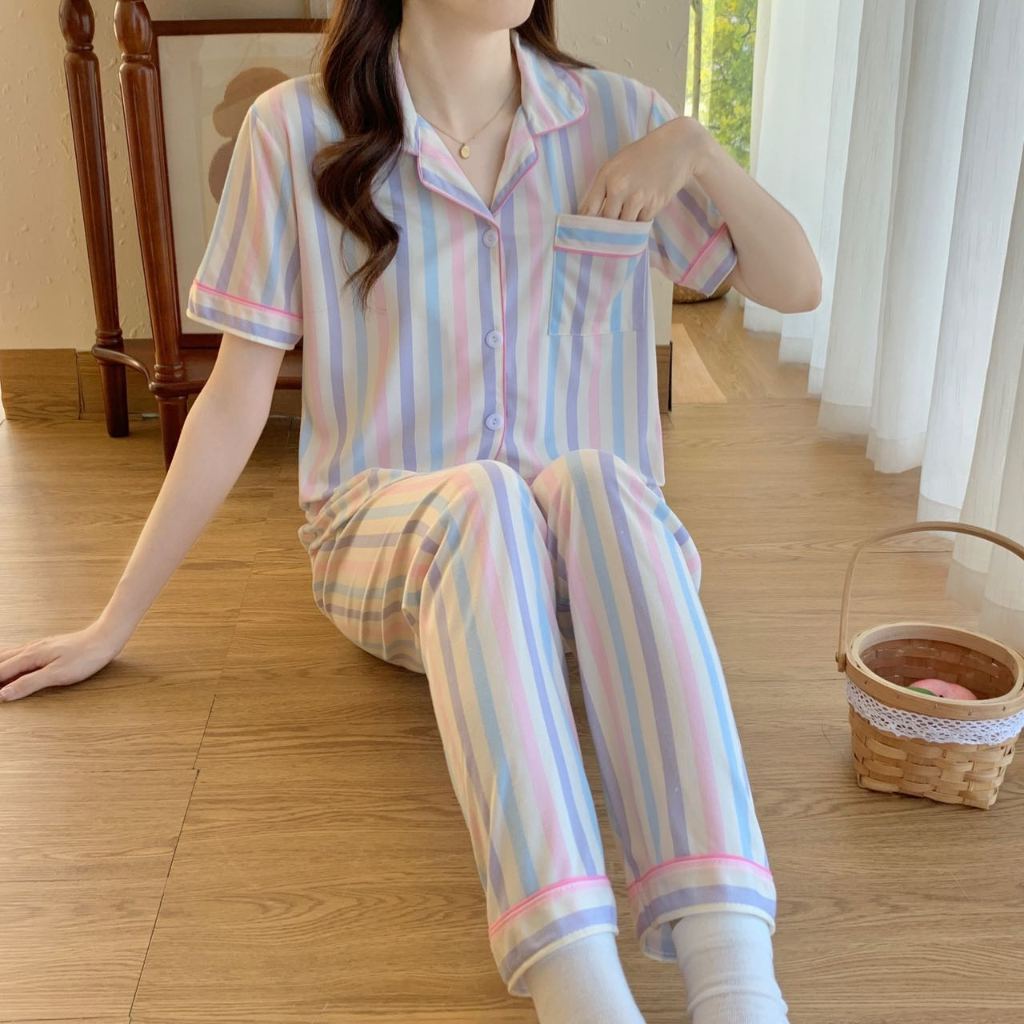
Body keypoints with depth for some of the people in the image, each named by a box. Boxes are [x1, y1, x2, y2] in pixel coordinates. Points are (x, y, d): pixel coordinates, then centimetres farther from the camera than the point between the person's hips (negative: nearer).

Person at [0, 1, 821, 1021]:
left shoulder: (612, 117, 4)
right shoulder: (297, 127, -3)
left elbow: (797, 286, 7)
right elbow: (236, 396, -1)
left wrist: (697, 151, -10)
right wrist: (112, 624, -2)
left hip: (594, 540, 2)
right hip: (389, 535, -1)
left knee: (596, 481, -34)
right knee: (482, 498, -36)